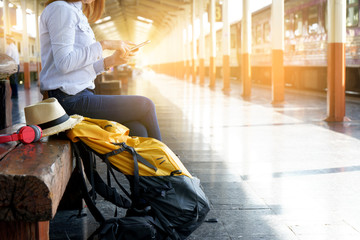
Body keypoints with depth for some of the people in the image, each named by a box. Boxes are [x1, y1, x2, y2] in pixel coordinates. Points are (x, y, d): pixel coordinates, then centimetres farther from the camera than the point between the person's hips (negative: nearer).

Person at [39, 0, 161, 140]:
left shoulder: (77, 13, 22)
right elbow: (64, 63, -19)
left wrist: (110, 61, 7)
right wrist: (103, 45, -15)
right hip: (69, 99, -9)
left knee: (138, 130, -6)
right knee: (145, 106, -4)